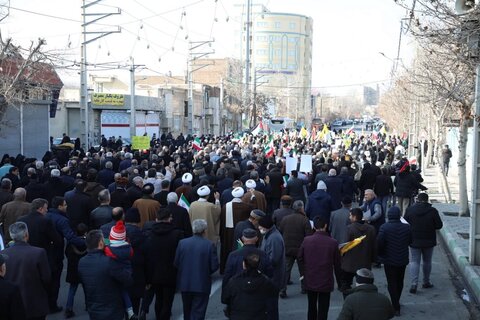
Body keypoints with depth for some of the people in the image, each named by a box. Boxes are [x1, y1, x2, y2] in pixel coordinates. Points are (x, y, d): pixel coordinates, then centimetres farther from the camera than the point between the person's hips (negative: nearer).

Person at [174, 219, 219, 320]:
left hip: (185, 283, 3)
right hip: (202, 284, -3)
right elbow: (214, 266, -11)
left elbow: (176, 263, -3)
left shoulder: (182, 243, -6)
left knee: (187, 311, 22)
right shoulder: (209, 245, -13)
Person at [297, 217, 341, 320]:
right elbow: (337, 262, -5)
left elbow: (300, 258, -1)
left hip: (310, 280, 2)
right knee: (323, 309, 7)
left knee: (311, 307, 21)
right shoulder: (333, 242, -14)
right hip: (326, 281, -2)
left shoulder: (306, 240, -11)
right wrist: (337, 273, 15)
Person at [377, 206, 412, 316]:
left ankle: (396, 308, 1)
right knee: (399, 282, 20)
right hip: (403, 259, 4)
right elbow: (410, 241, 6)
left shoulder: (384, 228, -19)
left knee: (392, 283, 4)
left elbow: (379, 243, -19)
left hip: (389, 260, -4)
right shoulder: (406, 227, -6)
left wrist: (380, 255, -1)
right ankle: (396, 302, 37)